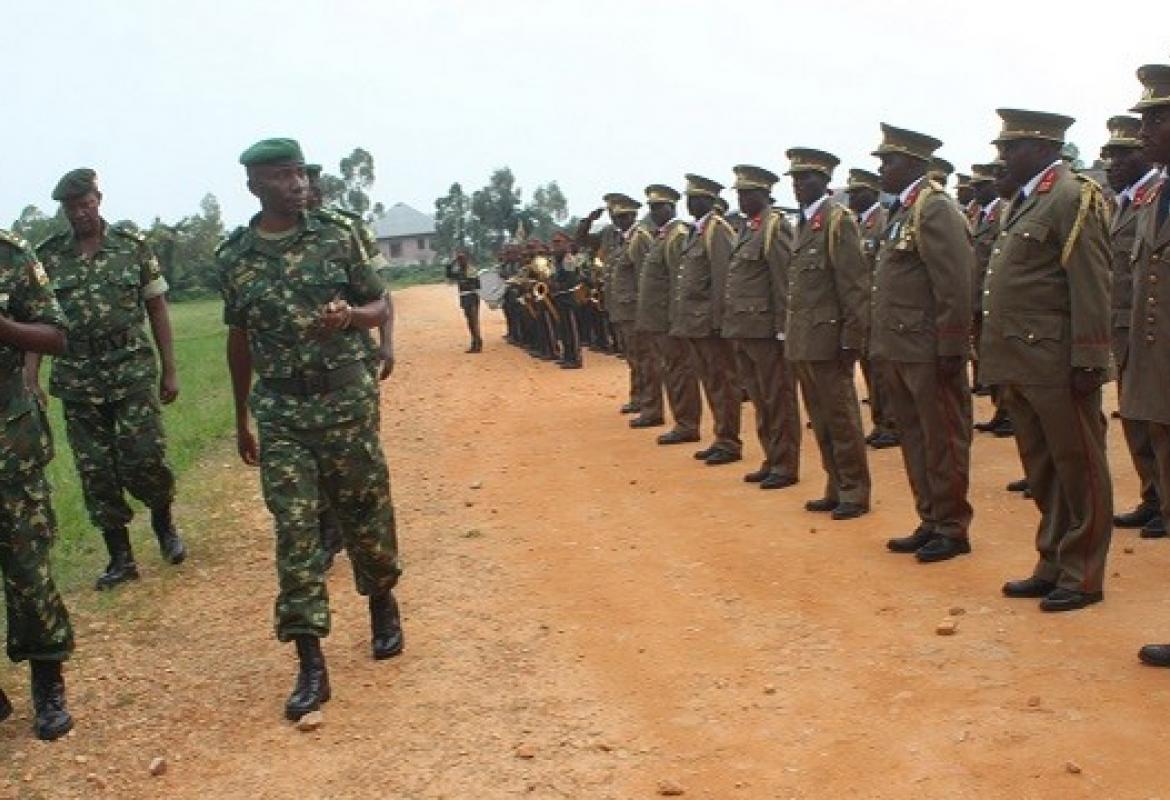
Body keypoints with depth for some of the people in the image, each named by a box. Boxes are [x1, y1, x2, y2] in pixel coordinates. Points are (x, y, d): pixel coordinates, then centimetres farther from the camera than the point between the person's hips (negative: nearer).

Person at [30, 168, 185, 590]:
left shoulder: (132, 244, 2)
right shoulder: (47, 256, 4)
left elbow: (157, 307, 5)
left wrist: (169, 369, 3)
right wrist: (31, 380, -5)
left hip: (133, 368, -1)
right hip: (77, 377, 2)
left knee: (145, 458, -8)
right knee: (95, 471, 4)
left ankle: (163, 519, 22)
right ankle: (120, 558, 16)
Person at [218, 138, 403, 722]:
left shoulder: (336, 237, 0)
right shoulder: (234, 256, 3)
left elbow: (380, 308, 7)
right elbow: (239, 339, 13)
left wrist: (351, 315, -17)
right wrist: (242, 420, 17)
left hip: (345, 399, 0)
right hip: (280, 410, 0)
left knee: (365, 512, 10)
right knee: (294, 529, -3)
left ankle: (383, 603, 38)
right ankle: (311, 667, 1)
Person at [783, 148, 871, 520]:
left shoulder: (839, 220, -9)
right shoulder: (804, 222, 16)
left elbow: (855, 284, -13)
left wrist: (851, 339, -16)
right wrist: (791, 333, 13)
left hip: (827, 339, -8)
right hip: (802, 341, 8)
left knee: (841, 419, 0)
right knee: (821, 420, 13)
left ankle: (855, 493, 10)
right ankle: (836, 489, 22)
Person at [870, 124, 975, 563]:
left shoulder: (936, 208, -12)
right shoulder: (901, 211, 16)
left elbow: (956, 285, -18)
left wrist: (951, 349, -19)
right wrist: (882, 344, 14)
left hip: (928, 352, -9)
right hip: (898, 350, 9)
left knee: (942, 442, 1)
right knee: (915, 440, 15)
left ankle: (952, 529, 11)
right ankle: (930, 522, 25)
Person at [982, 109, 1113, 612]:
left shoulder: (1074, 198, -11)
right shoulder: (1025, 201, 17)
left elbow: (1091, 288, -16)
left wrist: (1088, 362, -20)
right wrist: (1002, 365, 15)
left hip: (1056, 365, -9)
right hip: (1021, 365, 9)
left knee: (1078, 471, 3)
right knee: (1042, 473, 16)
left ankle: (1082, 576, 11)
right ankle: (1053, 565, 26)